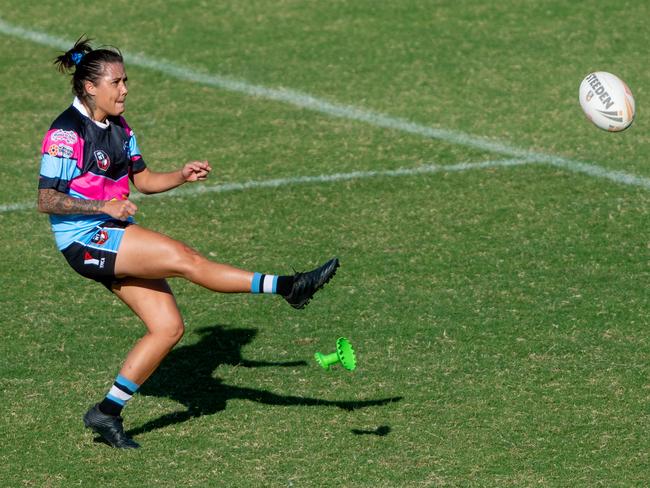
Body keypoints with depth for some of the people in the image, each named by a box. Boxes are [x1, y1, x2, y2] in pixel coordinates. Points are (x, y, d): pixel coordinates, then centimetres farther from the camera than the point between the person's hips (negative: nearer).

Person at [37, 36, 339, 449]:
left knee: (169, 327, 0)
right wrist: (103, 206, -24)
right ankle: (287, 287, -25)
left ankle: (108, 412, 7)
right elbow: (47, 200, -16)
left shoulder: (119, 128, 12)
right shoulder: (67, 132, -14)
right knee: (181, 257, -23)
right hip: (83, 240, -9)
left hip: (117, 238, 9)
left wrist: (183, 176, 1)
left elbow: (144, 180, 20)